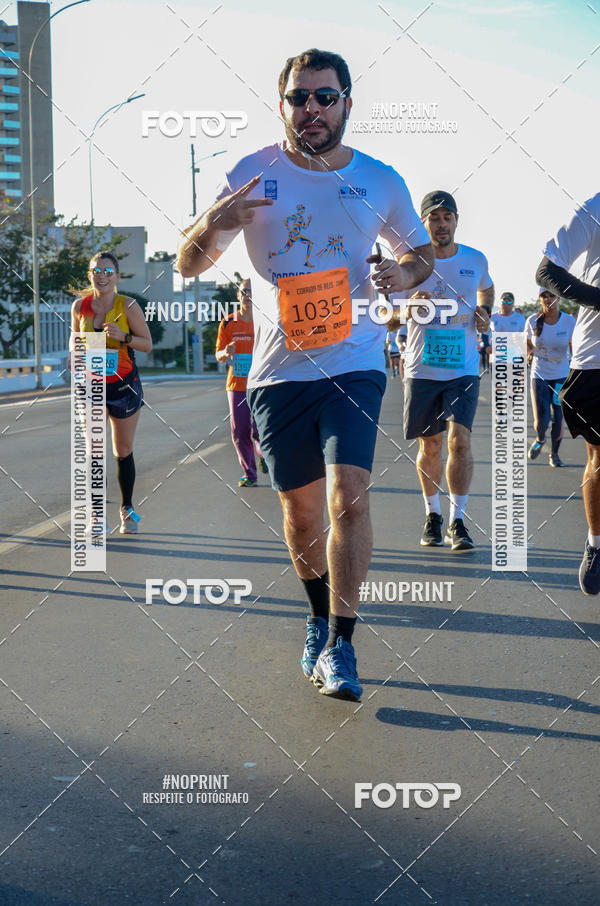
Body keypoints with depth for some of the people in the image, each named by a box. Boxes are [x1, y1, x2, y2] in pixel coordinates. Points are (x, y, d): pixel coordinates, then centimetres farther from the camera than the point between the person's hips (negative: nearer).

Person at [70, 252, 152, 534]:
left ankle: (127, 510, 23)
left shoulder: (128, 306, -9)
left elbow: (148, 344, -6)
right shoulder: (80, 306, -1)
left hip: (124, 384, -1)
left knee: (123, 451, 8)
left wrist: (123, 336, -22)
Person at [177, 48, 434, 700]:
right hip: (278, 370, 1)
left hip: (354, 364, -1)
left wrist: (405, 273, -6)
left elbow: (421, 251, 19)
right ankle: (320, 619, 33)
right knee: (300, 506, 9)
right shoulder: (253, 175, 0)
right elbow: (188, 266, 2)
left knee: (349, 494, -17)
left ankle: (339, 646, -9)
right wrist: (213, 224, -21)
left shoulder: (381, 182, 3)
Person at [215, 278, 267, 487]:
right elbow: (218, 356, 7)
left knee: (260, 429, -11)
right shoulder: (228, 323, 5)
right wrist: (226, 352, -15)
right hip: (236, 384, 2)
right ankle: (249, 474, 16)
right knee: (240, 431, 2)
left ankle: (263, 453, 23)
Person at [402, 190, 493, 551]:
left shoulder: (476, 260, 3)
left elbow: (487, 289, 26)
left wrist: (485, 312, 5)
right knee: (430, 445, 7)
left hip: (464, 369, 0)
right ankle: (432, 515, 25)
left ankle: (458, 521, -6)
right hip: (422, 369, 0)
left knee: (460, 439, -13)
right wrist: (410, 307, -24)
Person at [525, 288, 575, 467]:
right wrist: (528, 352, -12)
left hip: (562, 376, 0)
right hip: (539, 376, 0)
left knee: (558, 419, 0)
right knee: (541, 422, -9)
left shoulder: (569, 321, -8)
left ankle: (554, 454, 25)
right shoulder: (533, 321, -7)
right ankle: (540, 440, 27)